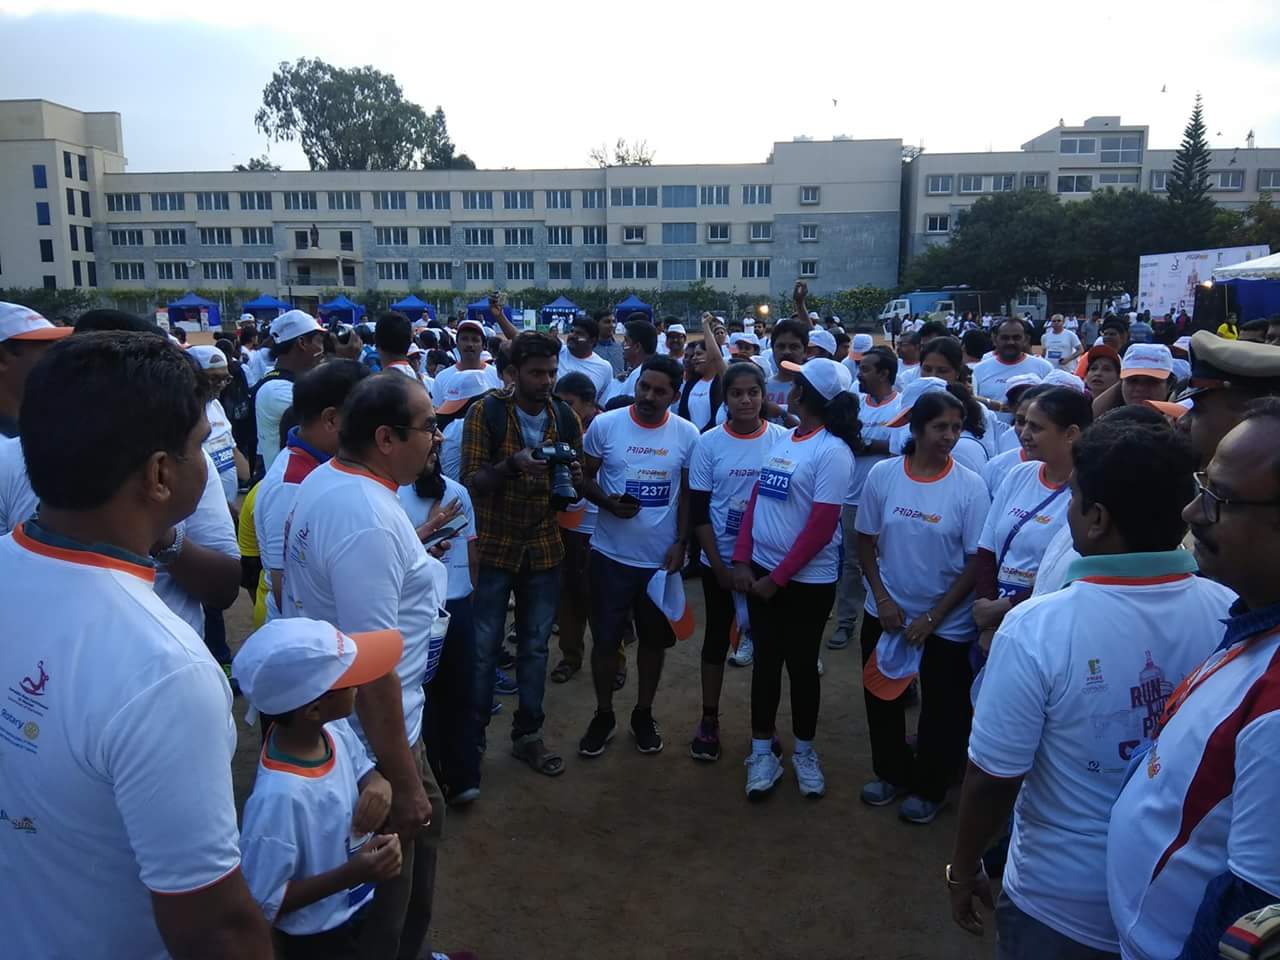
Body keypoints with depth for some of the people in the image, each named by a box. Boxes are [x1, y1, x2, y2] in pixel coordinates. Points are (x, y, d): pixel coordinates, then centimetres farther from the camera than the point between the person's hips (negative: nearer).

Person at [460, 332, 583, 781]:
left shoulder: (565, 417, 3)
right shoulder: (486, 412, -8)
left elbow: (574, 489, 10)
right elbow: (470, 483, -12)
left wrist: (574, 475, -14)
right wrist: (510, 465, -30)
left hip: (544, 550, 3)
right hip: (493, 547, -3)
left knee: (535, 647, 12)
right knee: (483, 647, 3)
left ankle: (527, 734, 26)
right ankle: (472, 735, 20)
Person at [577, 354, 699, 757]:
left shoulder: (688, 434, -4)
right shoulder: (604, 425, -8)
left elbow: (688, 494, 4)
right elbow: (584, 476, 0)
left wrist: (681, 543, -4)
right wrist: (608, 502, -19)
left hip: (661, 556, 1)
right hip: (612, 554, -1)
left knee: (654, 638, 14)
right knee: (605, 639, 8)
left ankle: (644, 714, 34)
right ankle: (603, 715, 29)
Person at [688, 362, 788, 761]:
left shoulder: (783, 439, -6)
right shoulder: (709, 443, -7)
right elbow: (699, 512, -4)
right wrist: (719, 566, -8)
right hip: (719, 561, 0)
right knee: (717, 636, 12)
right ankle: (709, 720, 26)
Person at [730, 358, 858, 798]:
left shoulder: (832, 451, -15)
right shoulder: (782, 439, 6)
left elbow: (821, 527, -18)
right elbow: (757, 500, 7)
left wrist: (778, 578, -15)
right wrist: (742, 561, -2)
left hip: (807, 580, -5)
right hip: (761, 571, 6)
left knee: (801, 664, 9)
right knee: (765, 660, 12)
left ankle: (804, 751, 30)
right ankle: (762, 752, 26)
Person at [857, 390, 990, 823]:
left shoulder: (970, 486, -14)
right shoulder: (882, 474, -8)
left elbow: (977, 560, -11)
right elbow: (865, 540, 1)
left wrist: (933, 617, -13)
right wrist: (882, 598, -7)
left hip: (946, 622, -2)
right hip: (886, 613, 2)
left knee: (942, 708, 12)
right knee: (882, 697, 17)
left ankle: (929, 787, 35)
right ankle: (891, 772, 41)